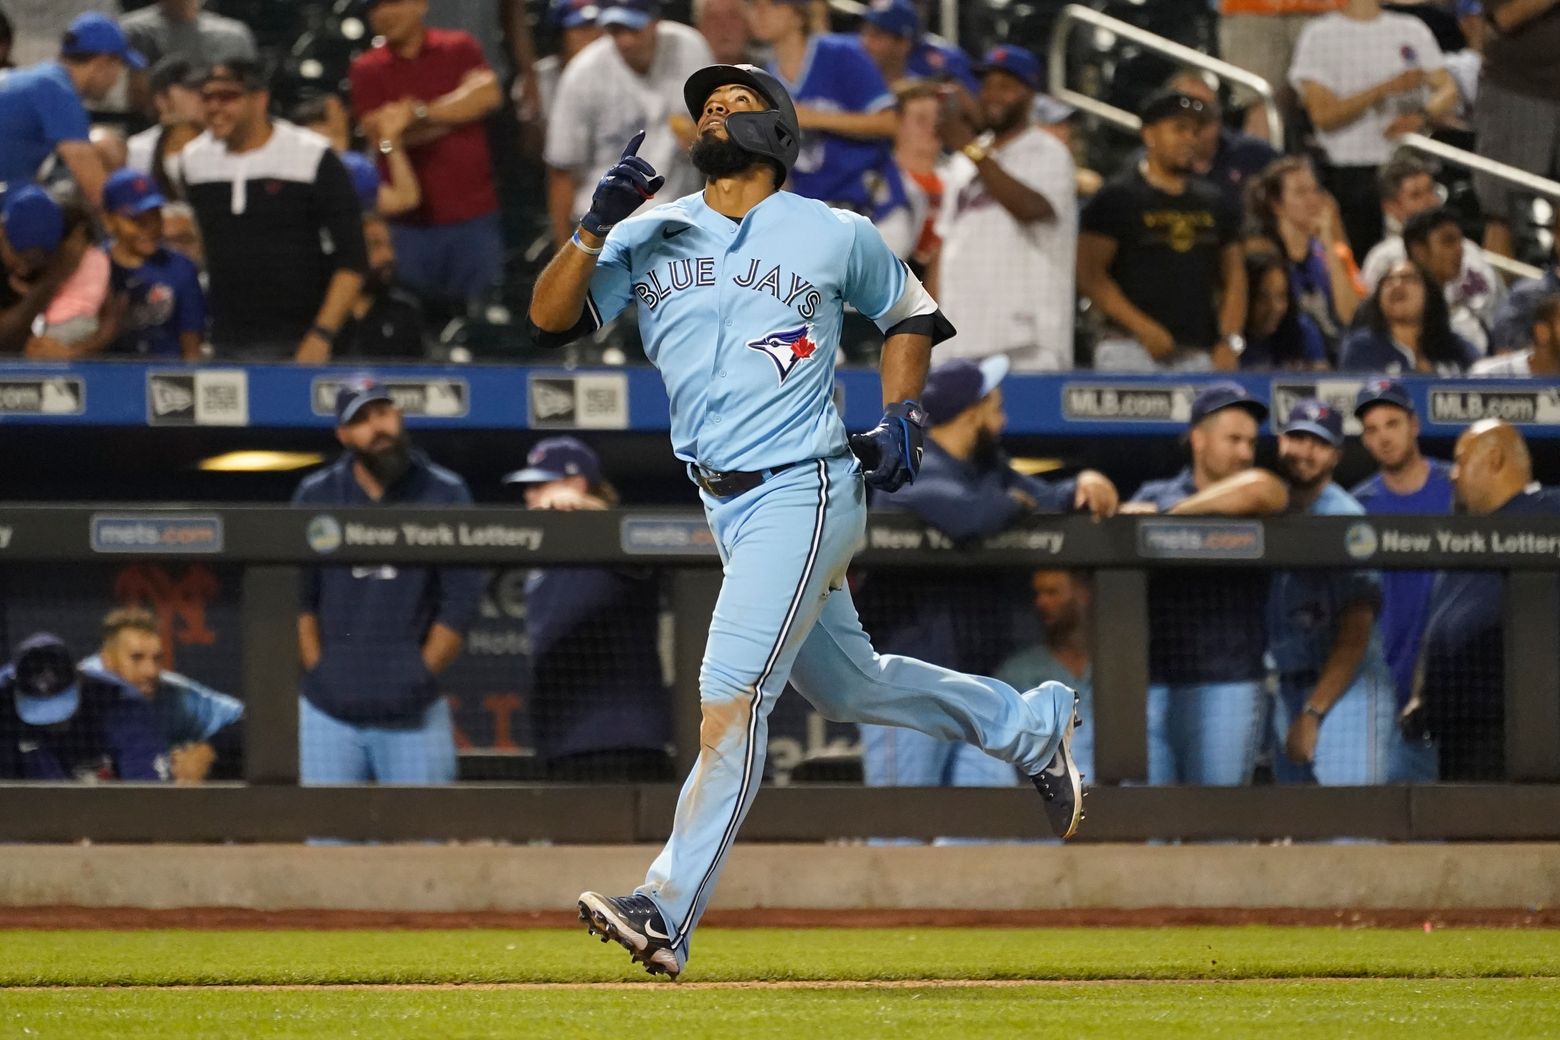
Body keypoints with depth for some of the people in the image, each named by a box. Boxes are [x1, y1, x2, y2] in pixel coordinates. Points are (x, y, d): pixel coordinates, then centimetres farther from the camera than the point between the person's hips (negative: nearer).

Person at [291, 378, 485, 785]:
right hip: (329, 710, 1)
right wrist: (318, 671, -3)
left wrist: (423, 673, -5)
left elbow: (461, 598, 1)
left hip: (414, 711, -1)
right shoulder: (316, 495, 6)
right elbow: (297, 597, 6)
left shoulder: (444, 493, 3)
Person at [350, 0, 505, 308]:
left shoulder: (459, 49, 6)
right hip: (409, 222, 0)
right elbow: (381, 135, -5)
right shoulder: (366, 69, 5)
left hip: (472, 215, 0)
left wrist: (418, 113, -13)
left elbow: (488, 95, -11)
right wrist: (455, 114, -8)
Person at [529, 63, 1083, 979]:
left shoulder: (836, 236, -1)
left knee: (732, 691, -17)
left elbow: (909, 311, 14)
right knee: (849, 688, 18)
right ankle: (1030, 724, 41)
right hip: (725, 505, 6)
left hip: (803, 494, -6)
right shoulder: (648, 239, 5)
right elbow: (551, 319, -4)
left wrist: (903, 415, -1)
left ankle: (667, 915, -21)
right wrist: (597, 226, -17)